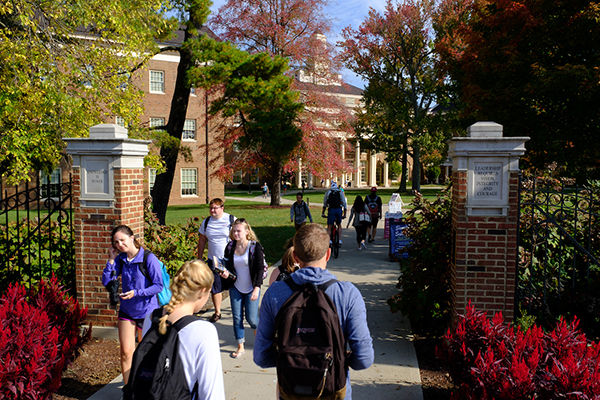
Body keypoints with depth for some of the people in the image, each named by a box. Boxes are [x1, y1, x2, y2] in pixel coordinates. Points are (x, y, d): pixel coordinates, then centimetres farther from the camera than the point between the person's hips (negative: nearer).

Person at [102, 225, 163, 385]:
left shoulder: (149, 258, -18)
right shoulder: (120, 259, -2)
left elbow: (158, 285, -17)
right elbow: (106, 282, -5)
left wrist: (137, 292, -27)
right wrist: (111, 259, -11)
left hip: (147, 311, -4)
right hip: (126, 310, 4)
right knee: (126, 352, 2)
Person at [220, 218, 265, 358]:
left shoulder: (255, 247, -12)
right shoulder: (230, 247, -1)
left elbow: (260, 268, -12)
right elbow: (228, 265, 10)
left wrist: (257, 288, -19)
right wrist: (226, 272, -14)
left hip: (251, 288, -3)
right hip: (235, 288, 4)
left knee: (251, 318, -2)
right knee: (237, 318, 6)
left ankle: (258, 335, 31)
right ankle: (240, 347, 21)